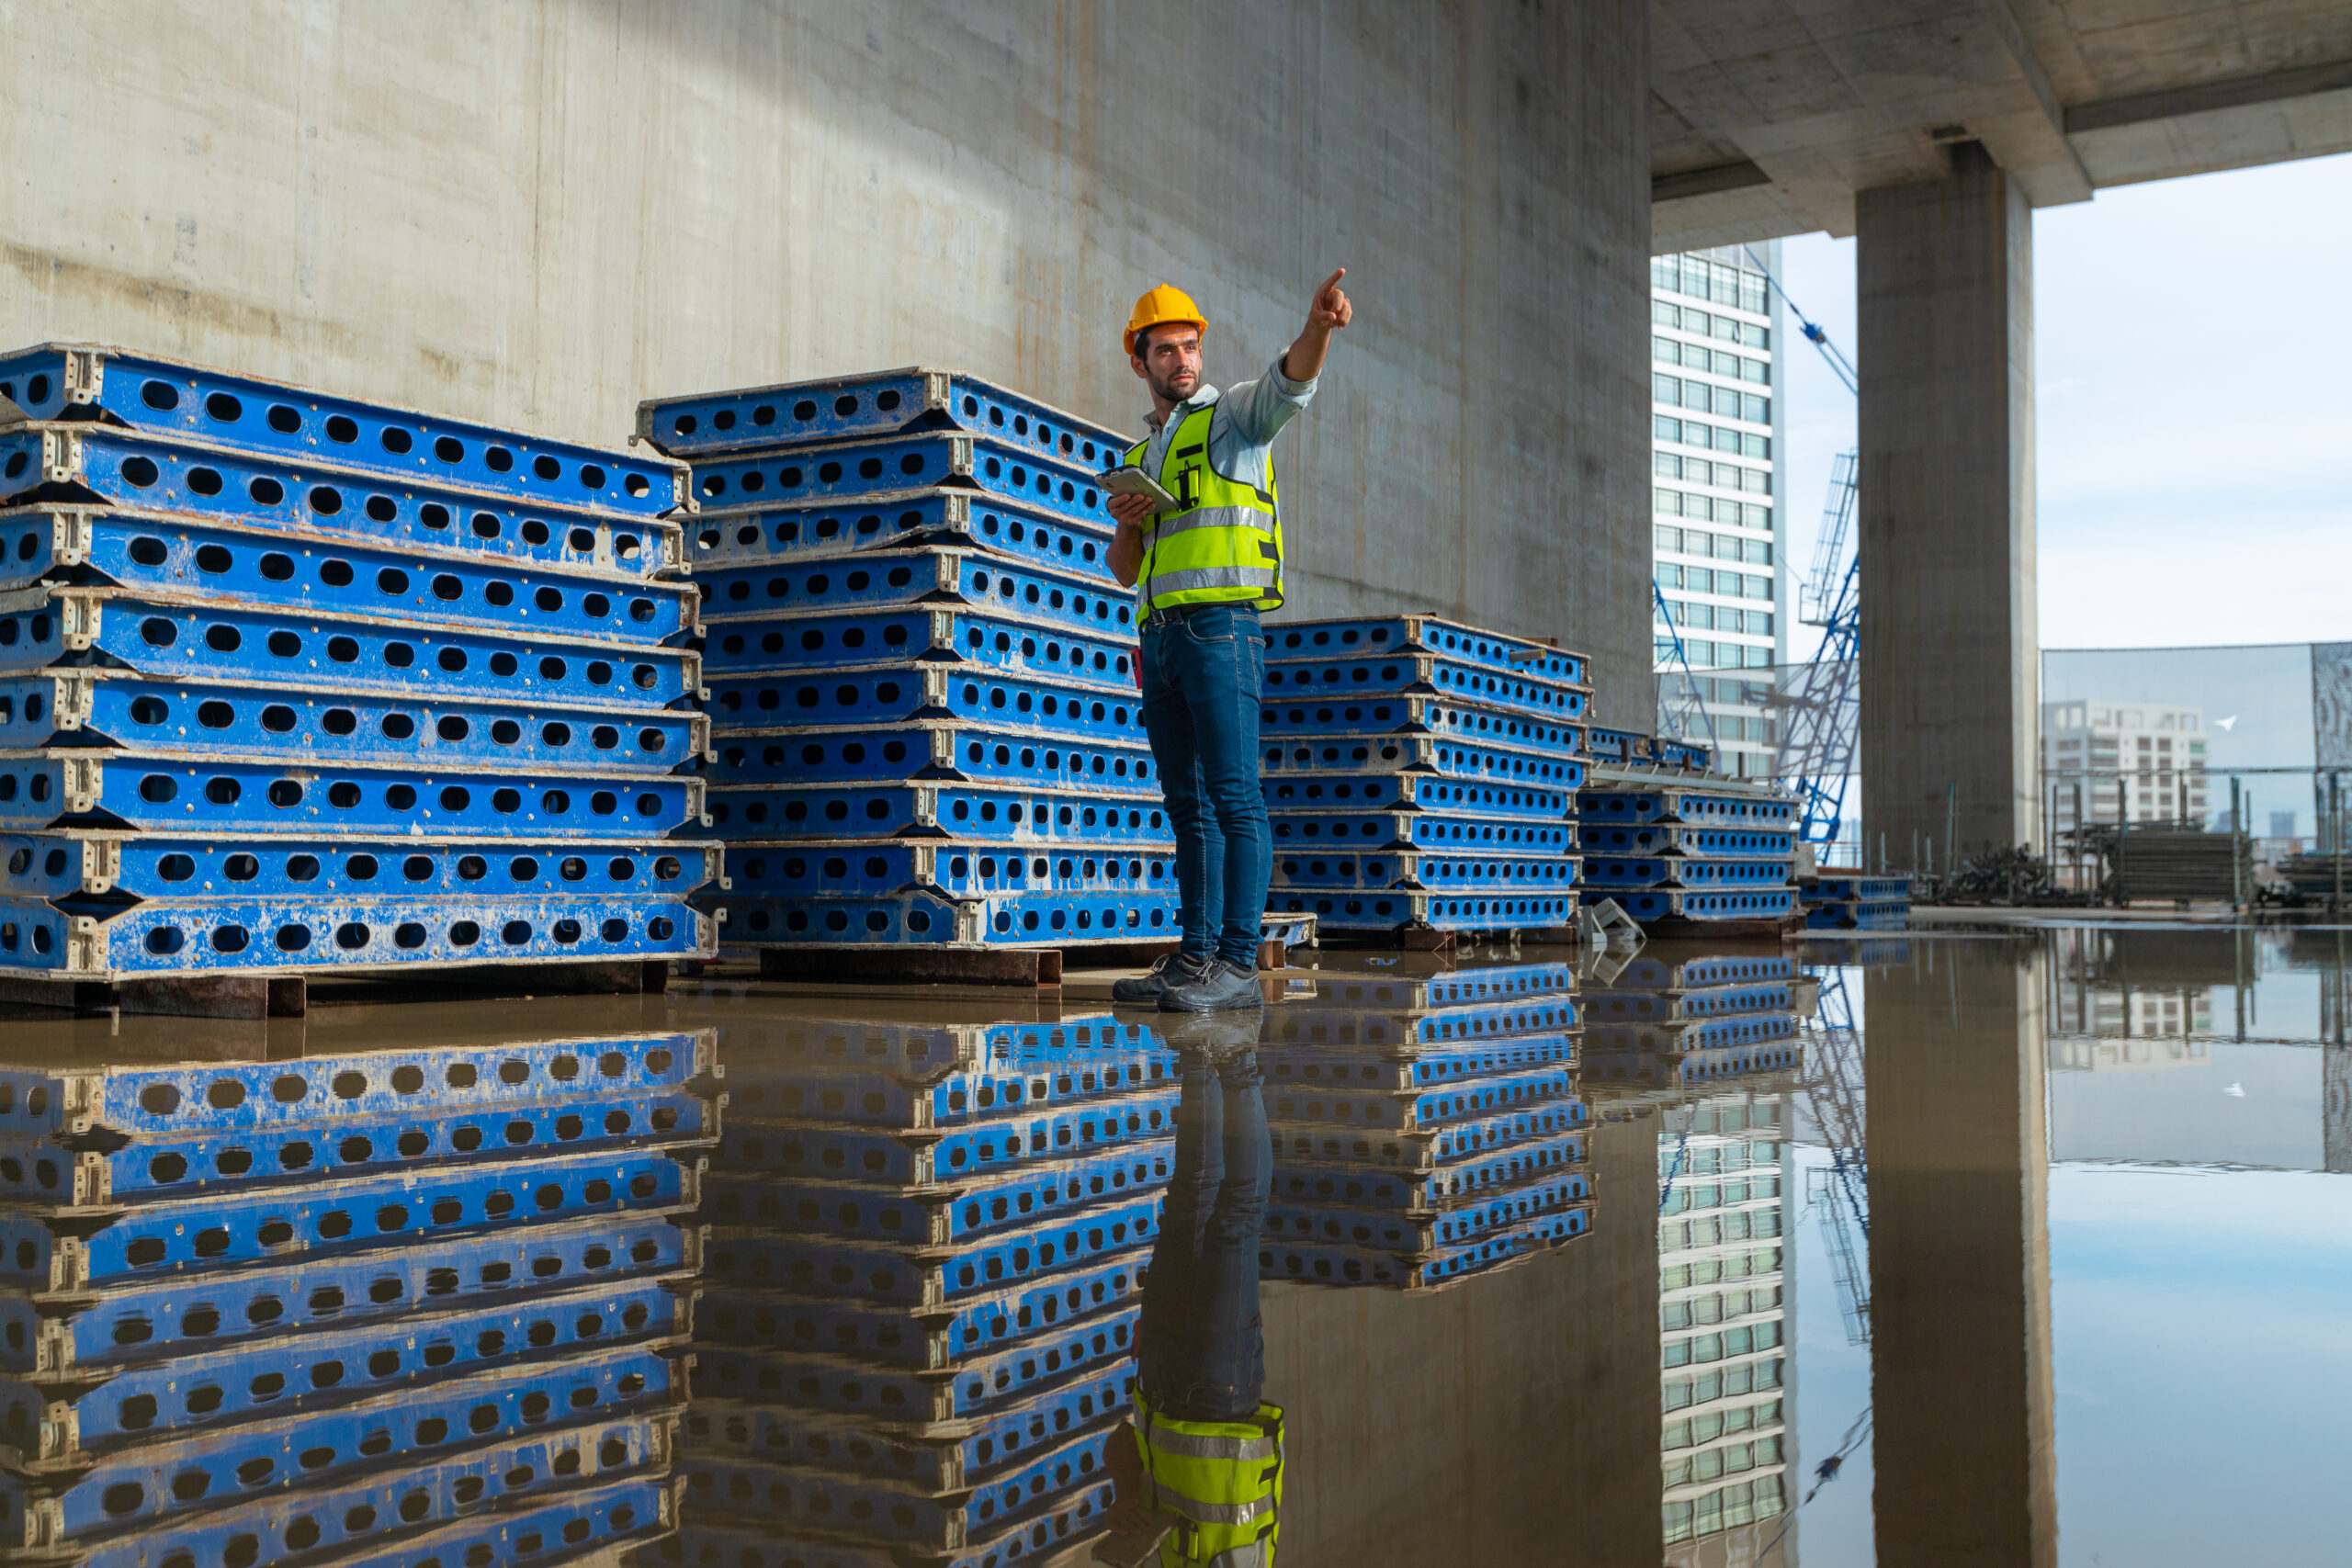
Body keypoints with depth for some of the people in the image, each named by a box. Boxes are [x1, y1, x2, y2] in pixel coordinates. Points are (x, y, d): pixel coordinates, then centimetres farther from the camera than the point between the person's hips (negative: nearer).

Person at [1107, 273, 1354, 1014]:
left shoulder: (1233, 416, 6)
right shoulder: (1141, 454, 24)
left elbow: (1290, 382, -17)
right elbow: (1124, 570, 23)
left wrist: (1318, 326, -37)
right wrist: (1127, 524, 1)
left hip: (1222, 626, -7)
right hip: (1160, 635, 7)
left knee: (1233, 794, -11)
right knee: (1189, 804, 7)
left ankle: (1238, 962, -14)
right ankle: (1197, 956, 9)